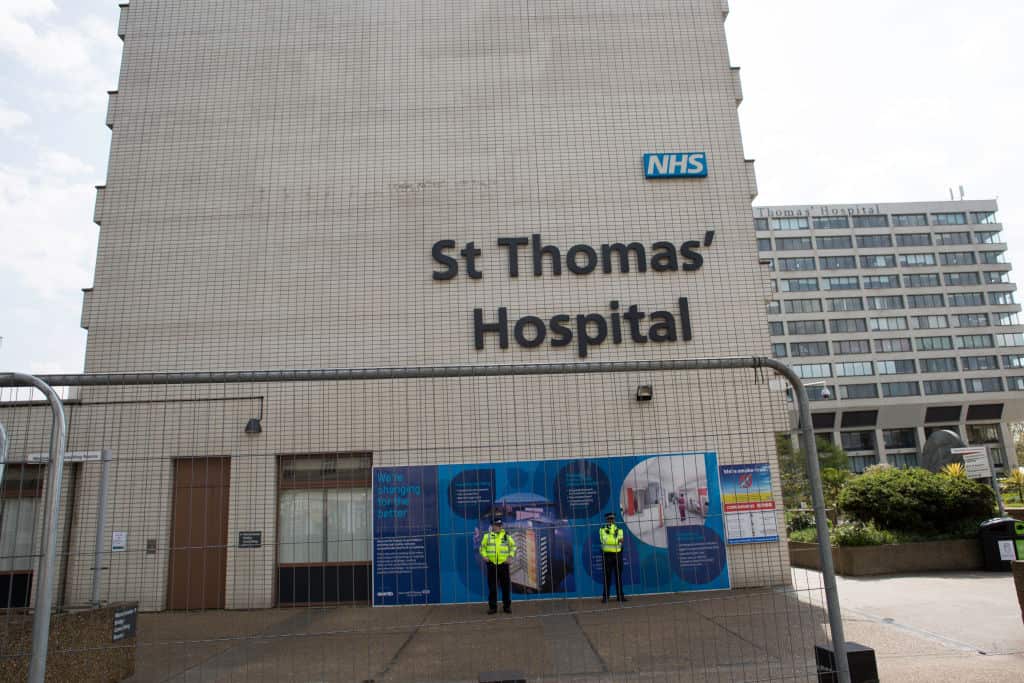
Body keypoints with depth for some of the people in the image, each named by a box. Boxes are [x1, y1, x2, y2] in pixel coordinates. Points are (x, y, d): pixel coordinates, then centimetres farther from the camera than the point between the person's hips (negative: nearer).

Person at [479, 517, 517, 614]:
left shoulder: (507, 536, 5)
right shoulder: (487, 536, 4)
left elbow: (513, 546, 11)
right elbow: (482, 547, 11)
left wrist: (510, 556, 0)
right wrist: (484, 556, -5)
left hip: (503, 564, 0)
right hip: (491, 565, 0)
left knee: (506, 586, 3)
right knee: (492, 587, 3)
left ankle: (507, 606, 15)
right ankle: (492, 607, 12)